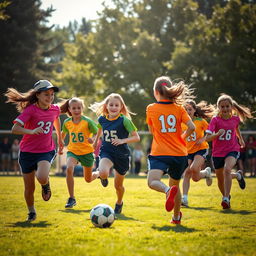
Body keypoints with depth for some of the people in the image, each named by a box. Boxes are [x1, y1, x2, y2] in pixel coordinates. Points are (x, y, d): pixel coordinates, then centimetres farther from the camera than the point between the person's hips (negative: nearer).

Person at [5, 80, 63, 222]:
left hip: (46, 151, 1)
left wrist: (59, 138, 33)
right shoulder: (31, 110, -15)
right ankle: (31, 212, 31)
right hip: (28, 152, -1)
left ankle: (46, 184, 9)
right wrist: (31, 131, -39)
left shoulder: (55, 109, -2)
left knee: (42, 178, -28)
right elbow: (15, 129, -23)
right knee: (29, 188, 4)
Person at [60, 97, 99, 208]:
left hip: (87, 152, -2)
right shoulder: (67, 122, -4)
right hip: (72, 151, 2)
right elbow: (63, 134, 17)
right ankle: (71, 198, -19)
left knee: (88, 179, 10)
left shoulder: (87, 121, -15)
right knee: (69, 169, -29)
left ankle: (99, 173, 49)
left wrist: (93, 140, -33)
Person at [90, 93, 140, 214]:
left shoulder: (124, 120, -15)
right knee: (103, 173, -31)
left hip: (122, 154, -1)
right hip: (106, 151, 1)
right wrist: (96, 141, 32)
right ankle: (103, 177, 9)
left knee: (118, 185, 11)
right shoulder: (102, 119, -2)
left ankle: (119, 203, 44)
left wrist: (123, 140, -27)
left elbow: (136, 137, -13)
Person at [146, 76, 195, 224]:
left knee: (152, 182, -20)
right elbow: (191, 127, -6)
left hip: (160, 153, -4)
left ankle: (168, 190, -51)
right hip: (180, 153, 4)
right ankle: (177, 217, 31)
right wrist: (181, 138, 11)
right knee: (175, 184, 22)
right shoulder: (179, 108, 3)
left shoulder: (151, 109, 1)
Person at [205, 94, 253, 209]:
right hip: (218, 153, 1)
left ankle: (226, 199, -29)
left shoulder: (235, 119, -2)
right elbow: (207, 138, -18)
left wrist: (240, 139, 27)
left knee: (227, 169, -31)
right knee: (220, 180, 11)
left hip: (232, 150, -1)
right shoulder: (215, 120, -11)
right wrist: (217, 134, -34)